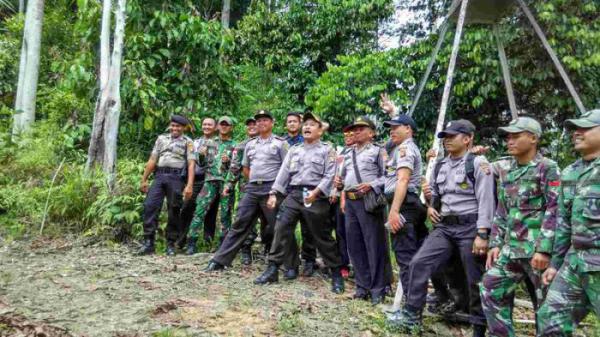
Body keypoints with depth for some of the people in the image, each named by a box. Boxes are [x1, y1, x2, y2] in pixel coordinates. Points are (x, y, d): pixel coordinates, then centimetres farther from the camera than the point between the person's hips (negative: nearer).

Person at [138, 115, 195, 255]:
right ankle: (148, 243, -4)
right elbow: (152, 160, 16)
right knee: (150, 206, -8)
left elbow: (191, 165, -2)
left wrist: (189, 185, -12)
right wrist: (144, 179, 10)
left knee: (174, 211, 1)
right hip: (159, 176, 3)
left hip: (176, 178, -3)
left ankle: (171, 245, 10)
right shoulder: (161, 138, 18)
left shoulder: (187, 142, 7)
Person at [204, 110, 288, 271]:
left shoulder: (280, 143, 0)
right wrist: (256, 181, 11)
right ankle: (220, 260, 5)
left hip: (271, 189, -4)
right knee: (239, 224, 3)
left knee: (275, 227, 2)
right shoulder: (250, 144, 16)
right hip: (252, 188, 5)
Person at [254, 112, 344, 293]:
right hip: (293, 195, 4)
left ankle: (336, 274, 15)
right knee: (281, 229, -4)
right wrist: (273, 193, 1)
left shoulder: (327, 150, 3)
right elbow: (284, 172, 11)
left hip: (316, 197, -4)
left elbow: (329, 176, -6)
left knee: (322, 236, 2)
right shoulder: (294, 150, 17)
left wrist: (315, 192, -19)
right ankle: (272, 269, 4)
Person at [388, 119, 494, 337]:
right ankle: (412, 315, 3)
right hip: (444, 226, 6)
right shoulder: (440, 166, 14)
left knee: (475, 281, 3)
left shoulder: (478, 163, -6)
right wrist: (430, 206, 6)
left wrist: (482, 234, -18)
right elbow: (434, 194, 28)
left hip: (469, 227, -6)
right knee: (419, 263, -7)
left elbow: (485, 201, -12)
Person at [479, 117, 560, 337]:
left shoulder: (547, 168, -6)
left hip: (538, 249, -7)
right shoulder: (508, 173, 15)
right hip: (511, 248, 7)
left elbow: (554, 211, -13)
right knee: (491, 290, 4)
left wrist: (544, 249, -19)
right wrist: (495, 243, 8)